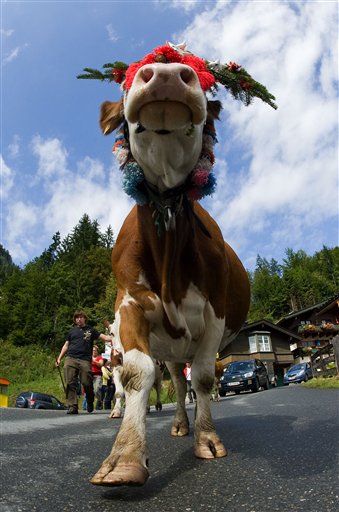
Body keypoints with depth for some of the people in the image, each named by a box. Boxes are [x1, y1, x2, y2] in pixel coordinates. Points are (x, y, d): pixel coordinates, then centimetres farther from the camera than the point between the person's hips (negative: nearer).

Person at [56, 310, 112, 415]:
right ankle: (72, 406, -2)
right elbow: (66, 345, 24)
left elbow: (104, 337, 9)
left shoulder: (90, 330, 16)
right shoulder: (72, 331, 22)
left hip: (85, 360, -2)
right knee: (70, 383, -7)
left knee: (87, 383, -6)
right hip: (71, 359, 2)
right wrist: (59, 358, 15)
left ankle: (90, 403, 20)